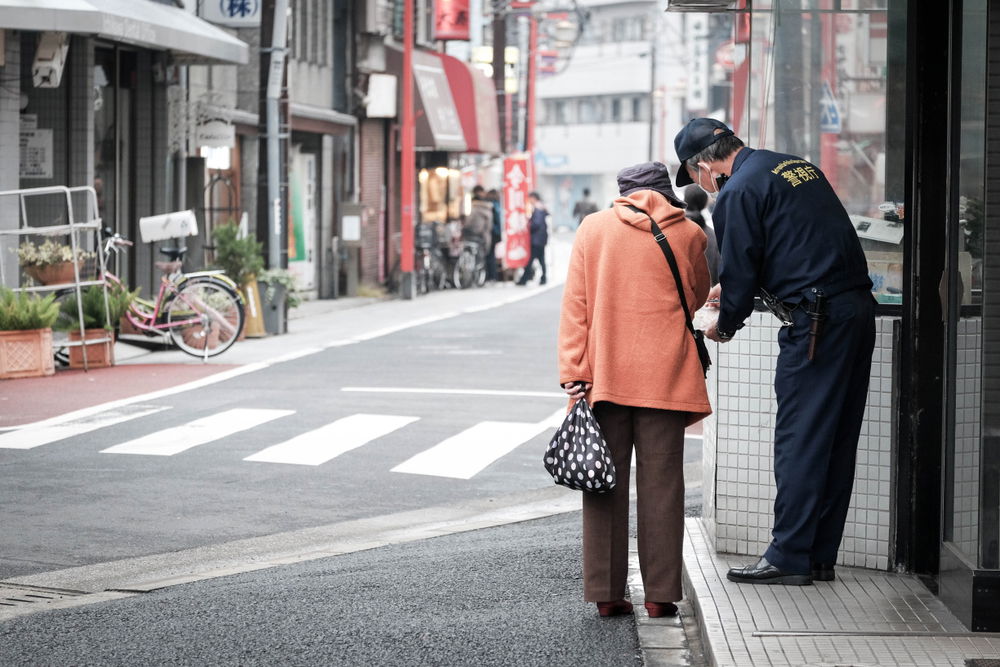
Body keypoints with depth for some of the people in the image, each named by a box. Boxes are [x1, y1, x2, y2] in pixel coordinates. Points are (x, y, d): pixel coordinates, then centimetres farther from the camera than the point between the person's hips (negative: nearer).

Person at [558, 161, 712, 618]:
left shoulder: (593, 228, 5)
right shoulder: (689, 234, 5)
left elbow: (575, 306, 0)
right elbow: (699, 303, 17)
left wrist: (573, 375, -1)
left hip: (604, 375, 1)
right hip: (666, 376, -1)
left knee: (606, 482, 4)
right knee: (661, 484, 3)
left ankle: (606, 593, 5)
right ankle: (660, 594, 3)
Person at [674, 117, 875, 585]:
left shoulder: (737, 192, -8)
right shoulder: (798, 166, 19)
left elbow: (740, 270, -7)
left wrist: (725, 324, 13)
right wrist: (732, 291, 35)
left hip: (815, 323, -9)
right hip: (859, 310, 9)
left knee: (799, 441, -3)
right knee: (837, 441, 10)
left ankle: (789, 557, 0)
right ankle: (820, 556, 16)